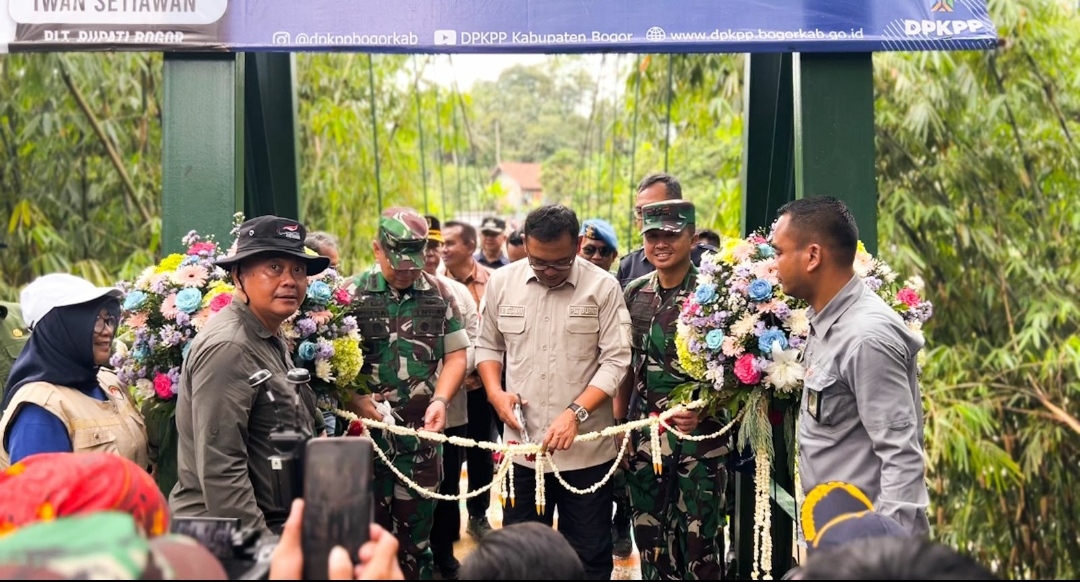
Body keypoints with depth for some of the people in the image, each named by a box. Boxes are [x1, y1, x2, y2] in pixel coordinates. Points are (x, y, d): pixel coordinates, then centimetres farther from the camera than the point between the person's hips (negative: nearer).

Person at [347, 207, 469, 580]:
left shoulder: (439, 293, 6)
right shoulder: (351, 293, -1)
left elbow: (456, 355, 10)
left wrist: (440, 400, -5)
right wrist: (356, 400, -15)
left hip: (422, 432, 2)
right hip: (366, 428, -2)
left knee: (416, 528, 9)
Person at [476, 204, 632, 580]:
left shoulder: (603, 287, -6)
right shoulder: (501, 282, 3)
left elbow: (616, 359, -9)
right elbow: (488, 345, 14)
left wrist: (576, 412, -19)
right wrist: (495, 392, -4)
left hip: (586, 446, -2)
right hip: (521, 443, 3)